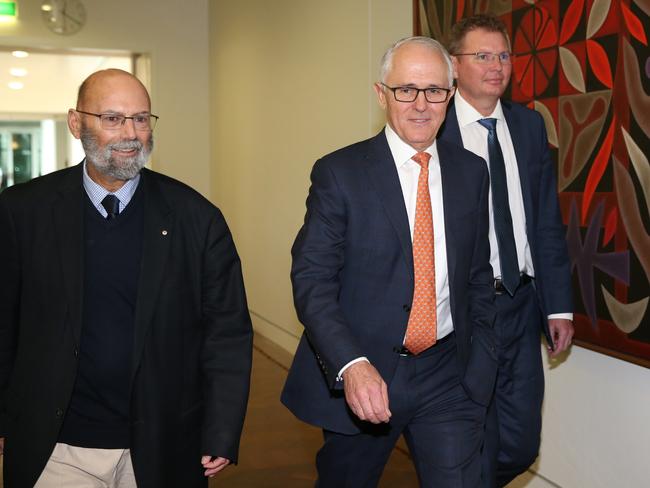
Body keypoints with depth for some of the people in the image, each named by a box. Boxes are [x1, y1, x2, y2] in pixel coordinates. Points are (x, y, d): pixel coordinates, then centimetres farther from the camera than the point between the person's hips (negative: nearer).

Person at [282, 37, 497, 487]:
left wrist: (481, 361, 7)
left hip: (448, 377, 3)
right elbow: (311, 280, -14)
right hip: (359, 377, -2)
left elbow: (479, 276, 13)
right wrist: (351, 365, -27)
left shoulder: (471, 171, 5)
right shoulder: (339, 172, -8)